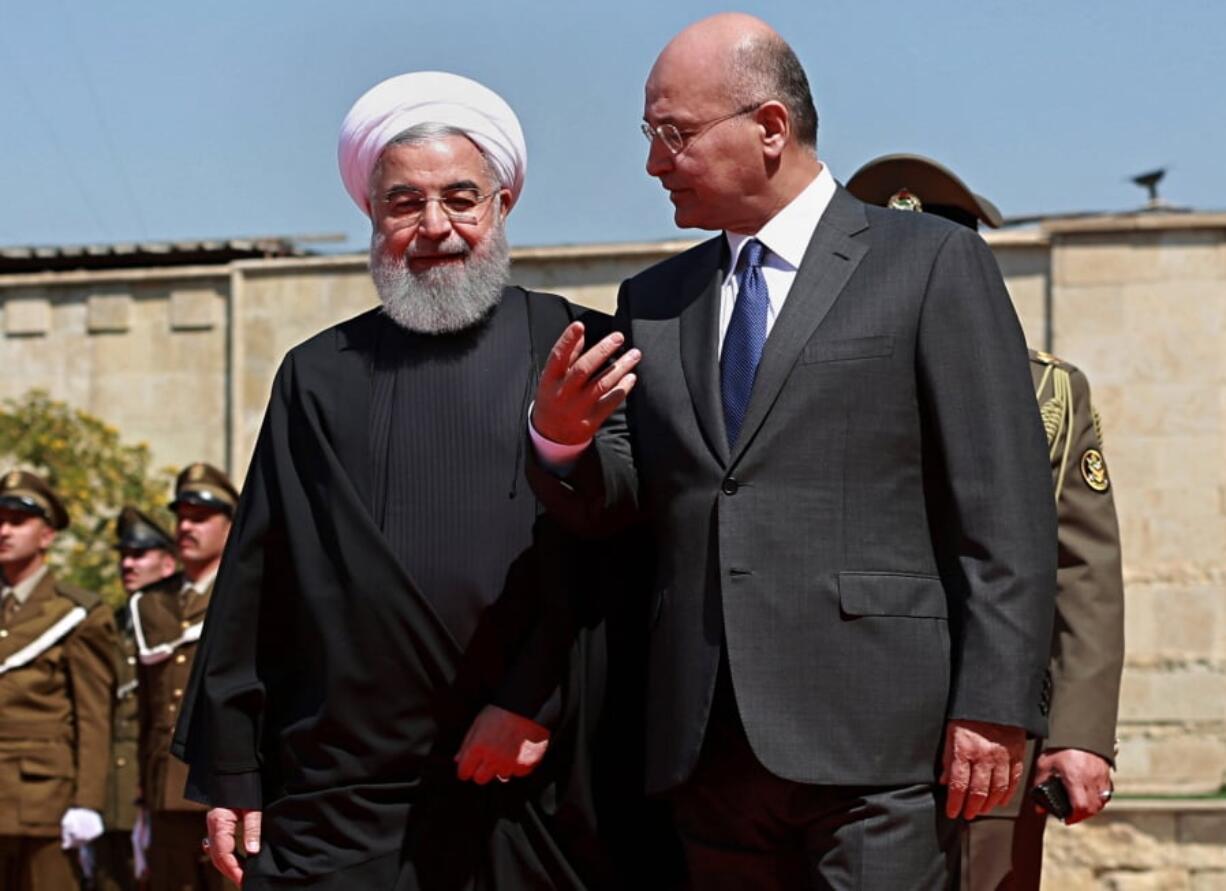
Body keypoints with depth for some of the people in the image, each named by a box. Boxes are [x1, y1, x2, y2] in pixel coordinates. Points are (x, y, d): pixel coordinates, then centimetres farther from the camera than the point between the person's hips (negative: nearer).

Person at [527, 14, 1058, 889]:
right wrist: (561, 436, -8)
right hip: (704, 748, 5)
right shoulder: (652, 302, 17)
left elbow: (1006, 512, -3)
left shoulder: (934, 264, 2)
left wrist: (993, 709, -10)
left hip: (874, 749, -5)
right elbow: (613, 505, 14)